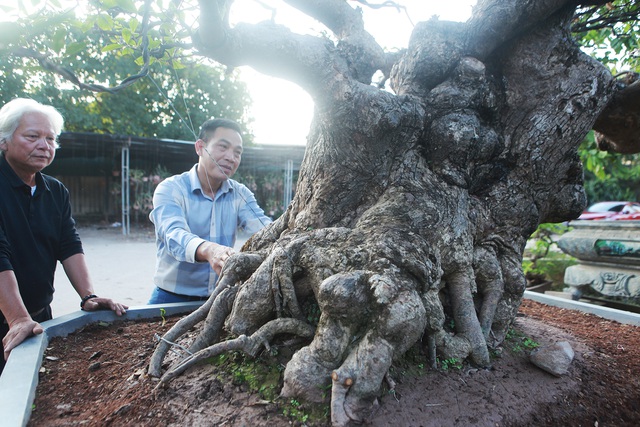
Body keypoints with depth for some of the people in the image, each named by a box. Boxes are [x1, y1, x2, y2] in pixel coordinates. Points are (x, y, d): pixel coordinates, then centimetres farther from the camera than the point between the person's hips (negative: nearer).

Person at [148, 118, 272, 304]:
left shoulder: (241, 194, 4)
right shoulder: (170, 189, -8)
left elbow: (263, 227, -13)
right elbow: (174, 235, -26)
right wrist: (208, 250, -47)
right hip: (172, 297, -3)